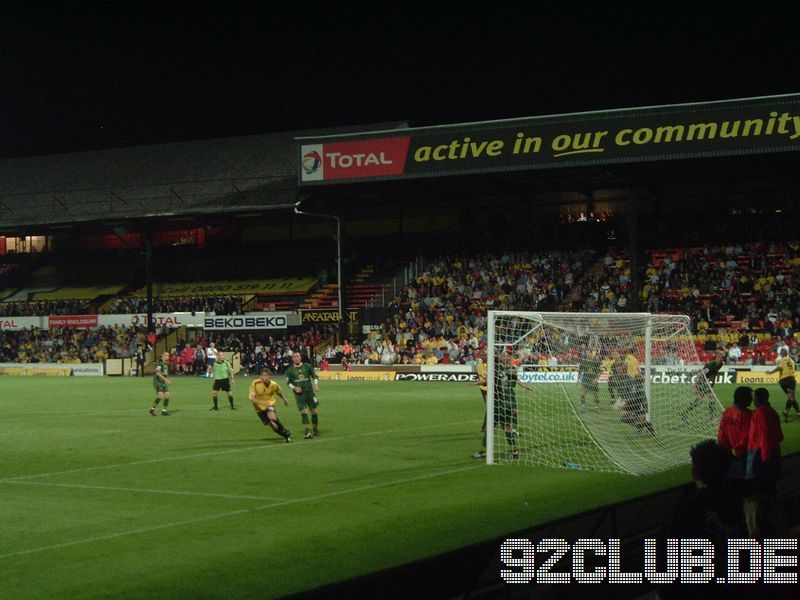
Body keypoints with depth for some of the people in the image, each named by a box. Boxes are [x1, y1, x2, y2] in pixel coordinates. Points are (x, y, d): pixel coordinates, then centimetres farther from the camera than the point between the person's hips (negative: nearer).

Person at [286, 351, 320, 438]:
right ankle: (308, 431, -16)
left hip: (309, 391, 2)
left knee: (314, 411, 3)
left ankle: (315, 430, 21)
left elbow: (314, 376, 12)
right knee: (303, 412, -14)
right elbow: (288, 382, 6)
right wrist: (294, 388, -12)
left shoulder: (307, 366, 4)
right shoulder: (290, 370, 3)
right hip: (299, 394, -2)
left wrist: (316, 385, -3)